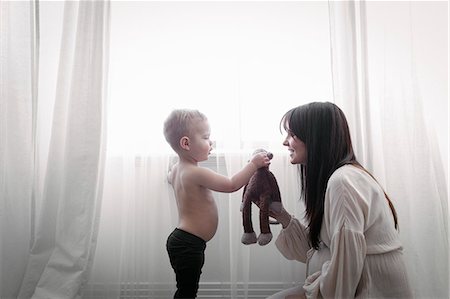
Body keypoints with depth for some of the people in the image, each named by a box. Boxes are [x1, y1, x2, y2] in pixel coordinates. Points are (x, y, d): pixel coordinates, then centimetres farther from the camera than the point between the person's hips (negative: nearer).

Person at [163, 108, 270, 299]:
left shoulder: (177, 169, 9)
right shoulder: (196, 173, -22)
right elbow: (231, 185, -24)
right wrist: (253, 164, -15)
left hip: (181, 240, 10)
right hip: (189, 245, -10)